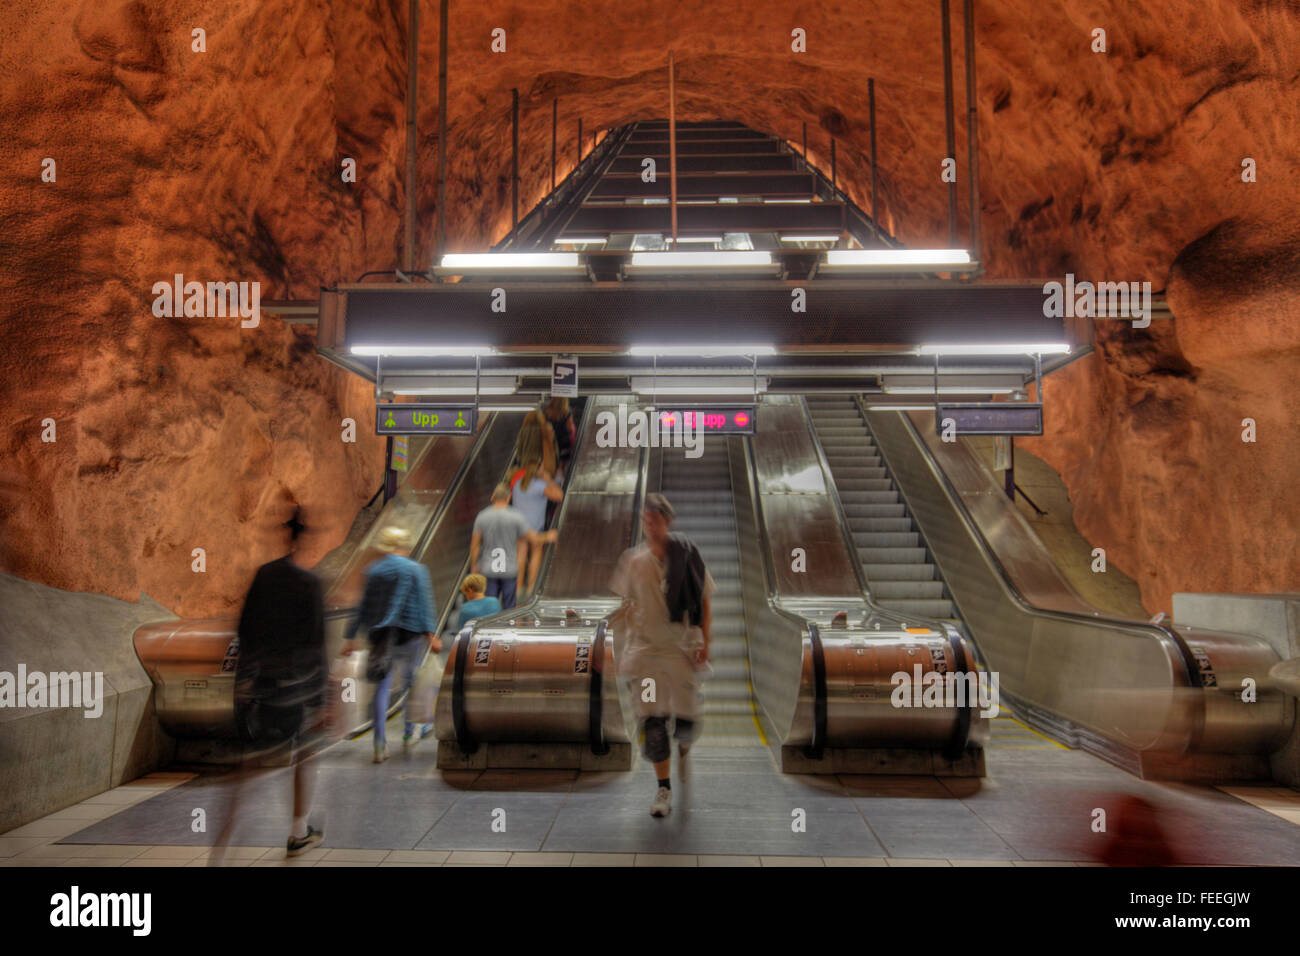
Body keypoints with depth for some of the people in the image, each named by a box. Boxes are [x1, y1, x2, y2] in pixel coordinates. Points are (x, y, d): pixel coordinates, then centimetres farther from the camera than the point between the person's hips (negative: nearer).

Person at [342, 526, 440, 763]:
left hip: (379, 634, 3)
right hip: (409, 634, -3)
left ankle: (380, 744, 2)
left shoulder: (372, 571, 7)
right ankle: (409, 736, 21)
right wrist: (431, 634, -12)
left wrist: (352, 637, 14)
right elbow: (424, 604, -9)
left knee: (382, 687, 5)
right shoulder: (416, 570, -3)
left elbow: (363, 606, 10)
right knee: (411, 683, 13)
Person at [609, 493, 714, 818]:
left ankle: (683, 747, 36)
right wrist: (623, 650, 8)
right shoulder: (632, 560, 5)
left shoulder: (687, 555, 0)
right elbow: (626, 606, 13)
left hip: (681, 648, -1)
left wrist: (704, 642, -5)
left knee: (686, 720, -1)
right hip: (644, 647, 1)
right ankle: (664, 788, 13)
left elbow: (704, 602, 4)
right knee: (653, 721, -2)